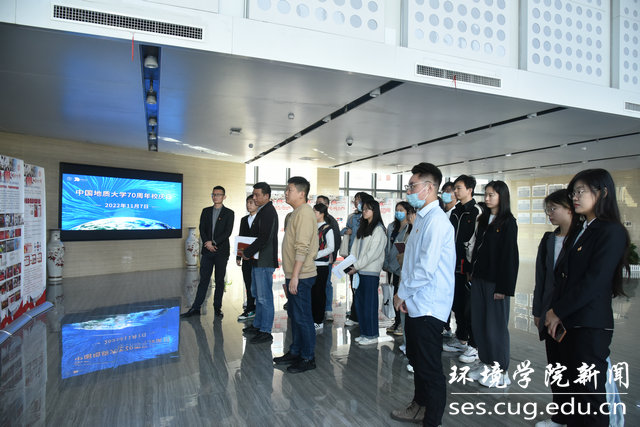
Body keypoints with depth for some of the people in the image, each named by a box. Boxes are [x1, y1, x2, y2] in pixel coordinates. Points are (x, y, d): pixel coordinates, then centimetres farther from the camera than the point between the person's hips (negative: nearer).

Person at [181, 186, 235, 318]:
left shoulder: (229, 213, 1)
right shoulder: (206, 211, 12)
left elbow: (228, 232, -7)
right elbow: (202, 229, 5)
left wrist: (214, 242, -13)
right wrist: (208, 244, -9)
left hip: (221, 251, -2)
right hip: (207, 251, 2)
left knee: (219, 281, 4)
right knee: (203, 280, 4)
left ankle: (217, 308, 13)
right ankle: (195, 308, 8)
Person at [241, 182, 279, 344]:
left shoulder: (268, 212, -17)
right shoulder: (262, 211, 15)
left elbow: (264, 238, -23)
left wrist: (247, 252, -16)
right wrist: (247, 251, 8)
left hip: (265, 261, -11)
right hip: (258, 260, 11)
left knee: (264, 297, -3)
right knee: (257, 294, 19)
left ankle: (265, 331, 6)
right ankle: (258, 325, 31)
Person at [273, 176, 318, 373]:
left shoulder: (304, 212, -16)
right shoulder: (295, 213, 16)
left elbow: (302, 247, -22)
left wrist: (295, 275, -23)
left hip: (300, 276, -10)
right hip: (293, 275, 10)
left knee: (303, 317, 0)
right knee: (295, 315, 18)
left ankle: (308, 358, 12)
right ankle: (295, 352, 30)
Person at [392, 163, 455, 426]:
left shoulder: (436, 220, -19)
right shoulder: (422, 217, 12)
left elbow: (426, 268, -24)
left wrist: (402, 293, -12)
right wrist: (404, 294, 10)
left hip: (428, 307, -10)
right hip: (415, 304, 10)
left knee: (430, 368, 3)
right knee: (416, 360, 24)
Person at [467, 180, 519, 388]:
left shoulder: (508, 222, -8)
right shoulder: (484, 220, 13)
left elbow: (509, 255, -12)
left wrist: (503, 287, -15)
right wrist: (472, 272, 8)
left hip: (495, 281, -7)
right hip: (479, 278, 7)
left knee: (495, 324, 1)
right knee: (478, 322, 11)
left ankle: (501, 370, 16)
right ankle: (485, 364, 26)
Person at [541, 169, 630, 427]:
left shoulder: (612, 232, -11)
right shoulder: (579, 232, 15)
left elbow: (594, 282, -18)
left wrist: (558, 312, -12)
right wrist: (555, 312, 0)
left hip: (591, 326, -8)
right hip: (567, 321, 8)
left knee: (589, 390, 3)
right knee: (569, 380, 20)